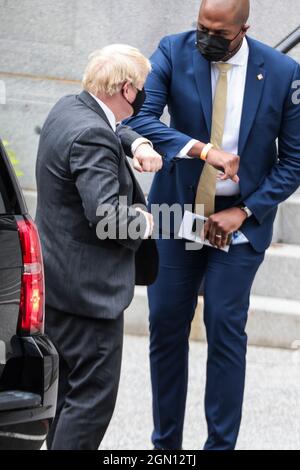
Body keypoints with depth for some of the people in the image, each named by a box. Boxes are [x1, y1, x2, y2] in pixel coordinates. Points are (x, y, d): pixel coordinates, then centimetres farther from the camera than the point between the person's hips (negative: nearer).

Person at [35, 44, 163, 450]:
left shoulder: (69, 108, 8)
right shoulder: (92, 137, -23)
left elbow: (113, 131, 29)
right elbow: (105, 215, -30)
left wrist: (137, 144, 7)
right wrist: (143, 222, -10)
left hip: (59, 278, 11)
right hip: (88, 289, -11)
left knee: (72, 392, 18)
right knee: (94, 397, -6)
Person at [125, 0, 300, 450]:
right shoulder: (173, 53, -8)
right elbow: (139, 117, -21)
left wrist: (245, 212, -11)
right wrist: (197, 148, -35)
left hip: (240, 221, -2)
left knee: (226, 329, -5)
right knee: (166, 326, 6)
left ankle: (221, 444, 4)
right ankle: (165, 443, 17)